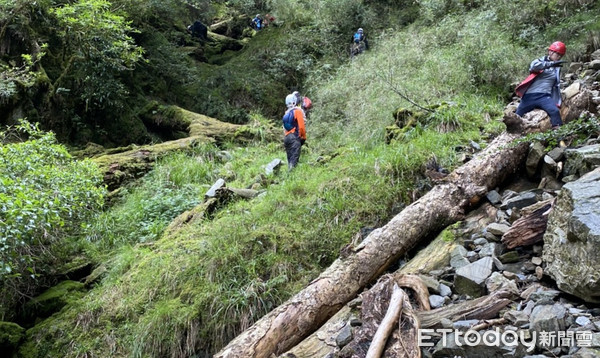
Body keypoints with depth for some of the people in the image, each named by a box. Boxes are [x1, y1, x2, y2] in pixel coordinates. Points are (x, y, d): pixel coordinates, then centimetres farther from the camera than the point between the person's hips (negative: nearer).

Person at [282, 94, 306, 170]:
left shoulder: (286, 113, 15)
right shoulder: (297, 111, -6)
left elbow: (285, 127, 16)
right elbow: (301, 126, -11)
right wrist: (304, 137, -2)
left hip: (286, 137, 7)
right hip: (295, 137, -7)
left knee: (290, 159, 10)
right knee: (294, 158, -13)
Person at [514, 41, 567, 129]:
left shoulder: (557, 68, 19)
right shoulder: (541, 60, 7)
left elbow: (556, 85, 23)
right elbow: (533, 66, -19)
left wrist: (557, 102, 16)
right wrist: (551, 64, -26)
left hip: (545, 96, 2)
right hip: (530, 95, -2)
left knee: (555, 111, -27)